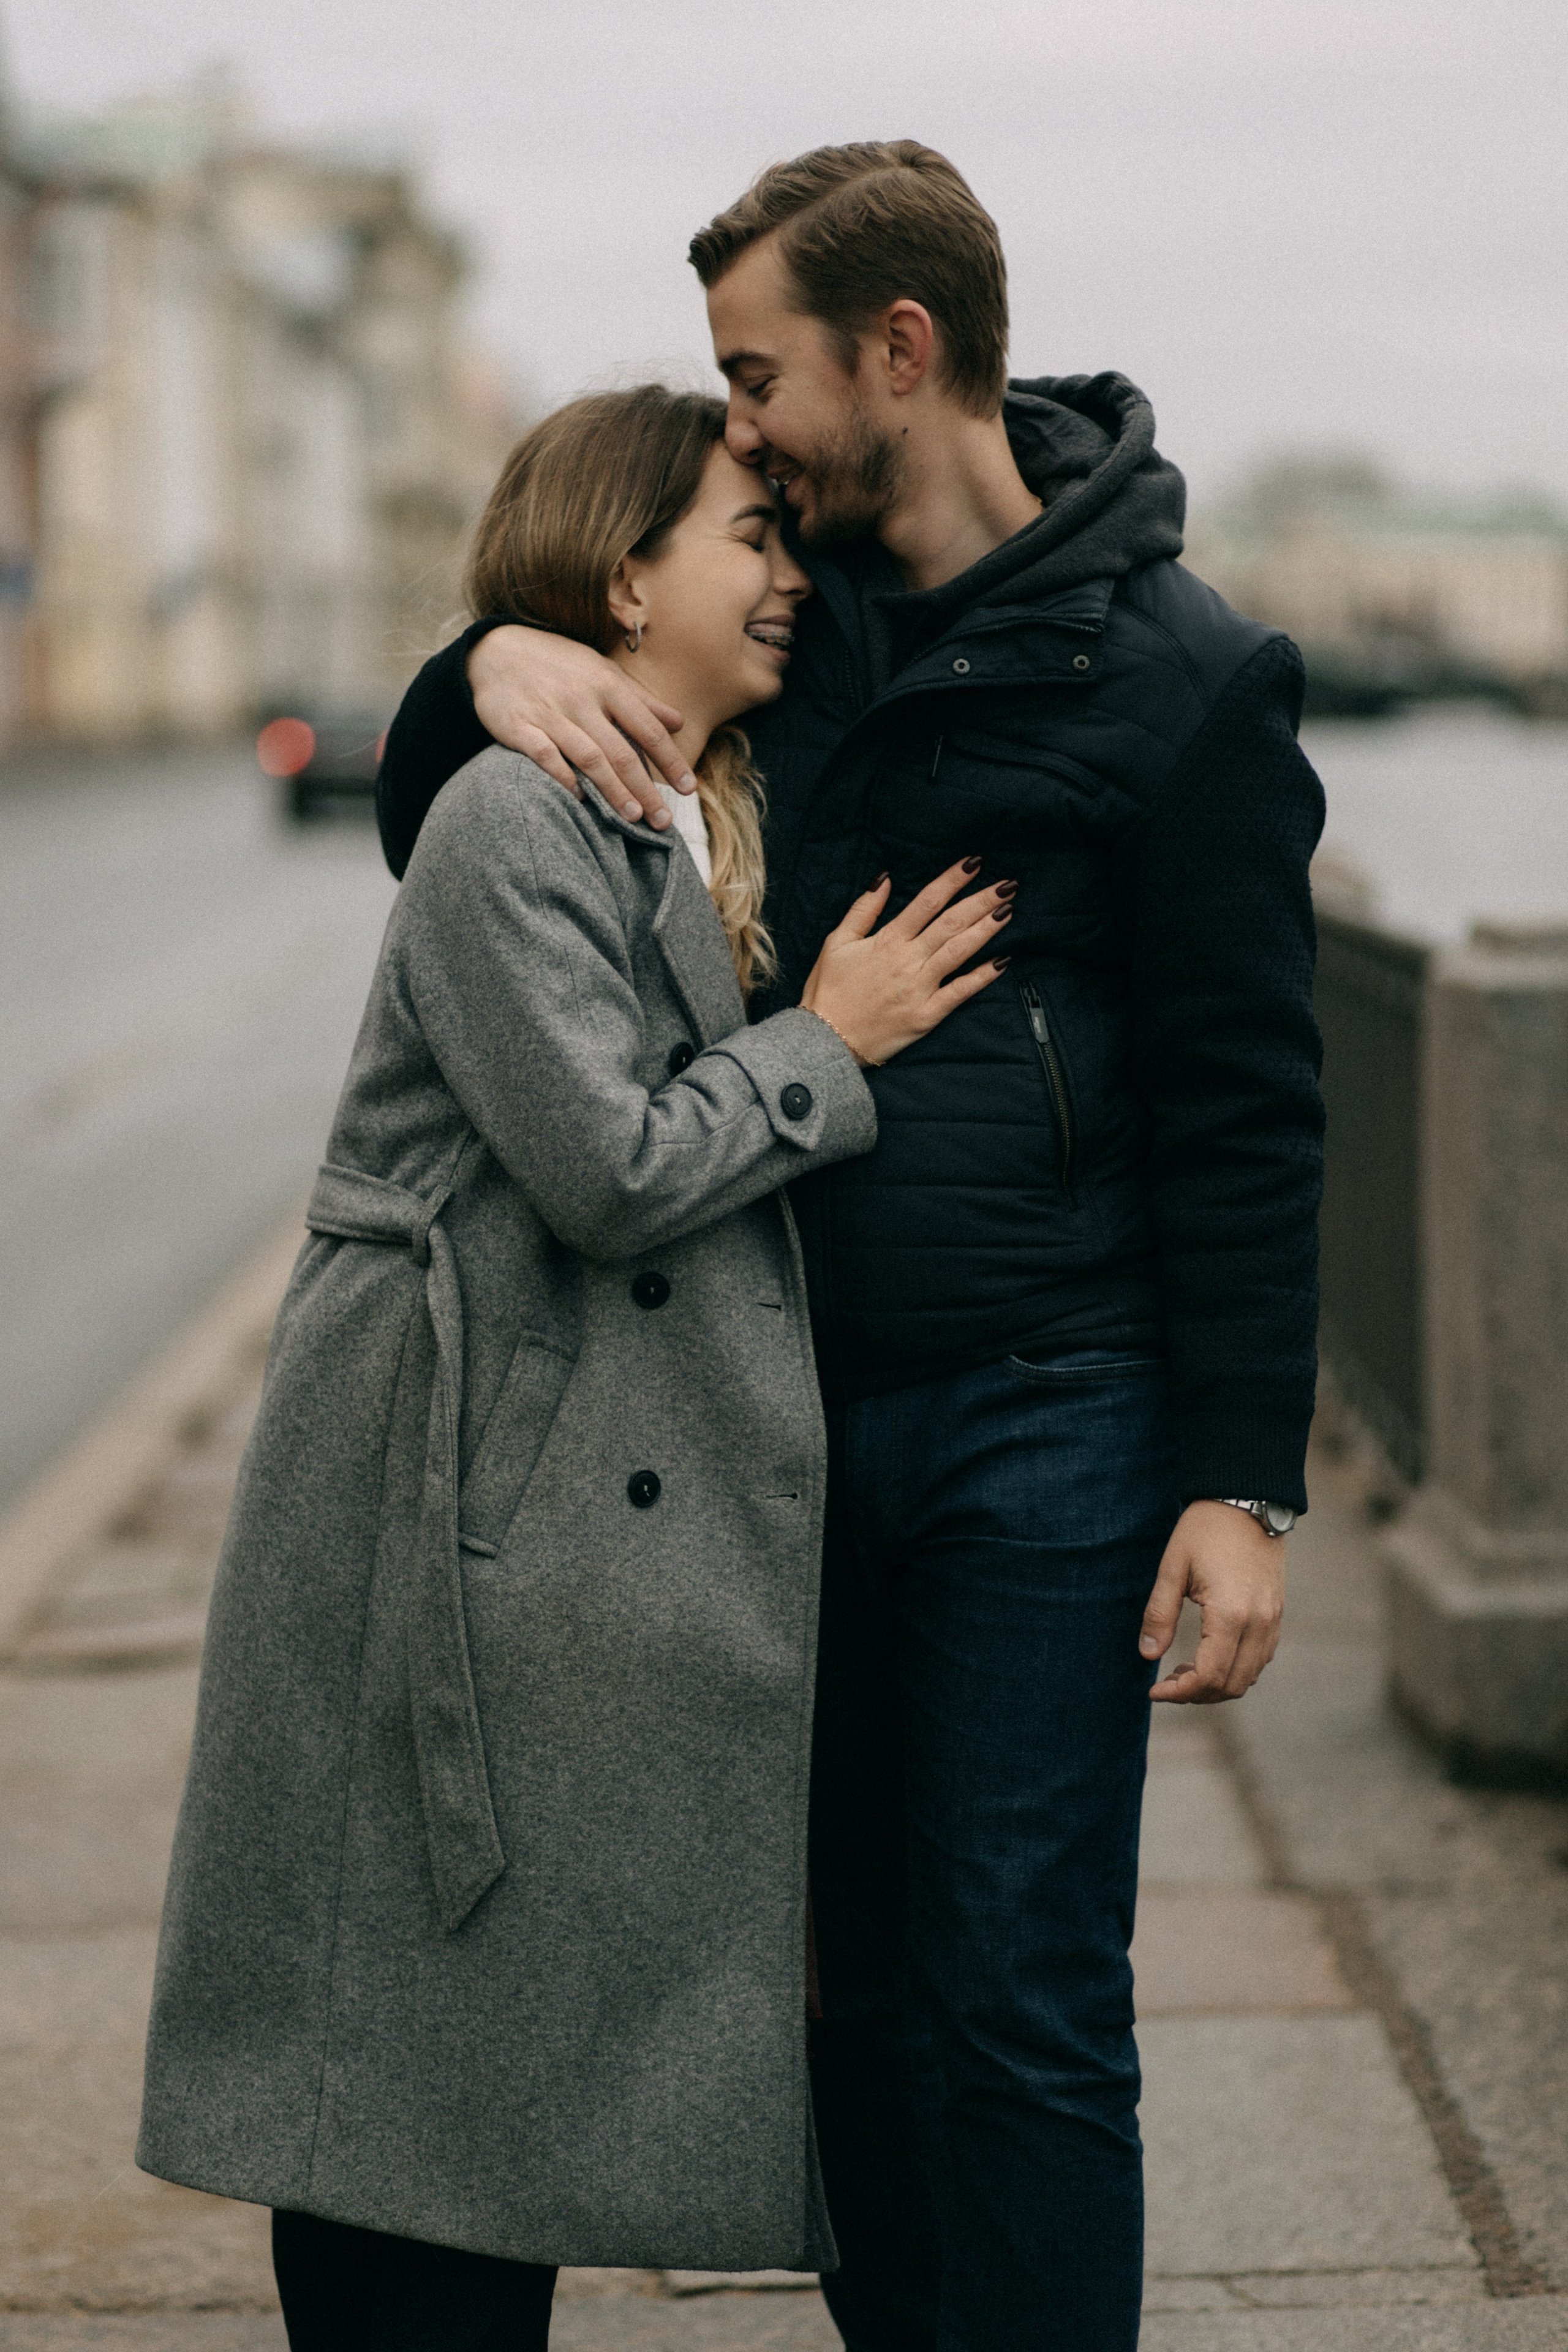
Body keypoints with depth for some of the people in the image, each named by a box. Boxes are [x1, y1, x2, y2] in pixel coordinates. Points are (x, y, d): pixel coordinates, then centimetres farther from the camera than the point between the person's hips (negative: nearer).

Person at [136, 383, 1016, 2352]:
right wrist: (832, 1044, -8)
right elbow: (609, 1166, -19)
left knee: (534, 2024, 13)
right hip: (458, 1513, -9)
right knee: (407, 2040, 0)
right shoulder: (512, 823, -14)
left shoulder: (724, 823, 15)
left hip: (609, 1508, 9)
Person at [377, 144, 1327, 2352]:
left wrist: (1243, 1486, -11)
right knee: (859, 1988, 12)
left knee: (1024, 2003, -2)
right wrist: (490, 664, -6)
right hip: (798, 1420, 5)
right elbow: (437, 835, 17)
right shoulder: (785, 618, 9)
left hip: (1047, 1426, -5)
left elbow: (1243, 1115, -6)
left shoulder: (1184, 678, -6)